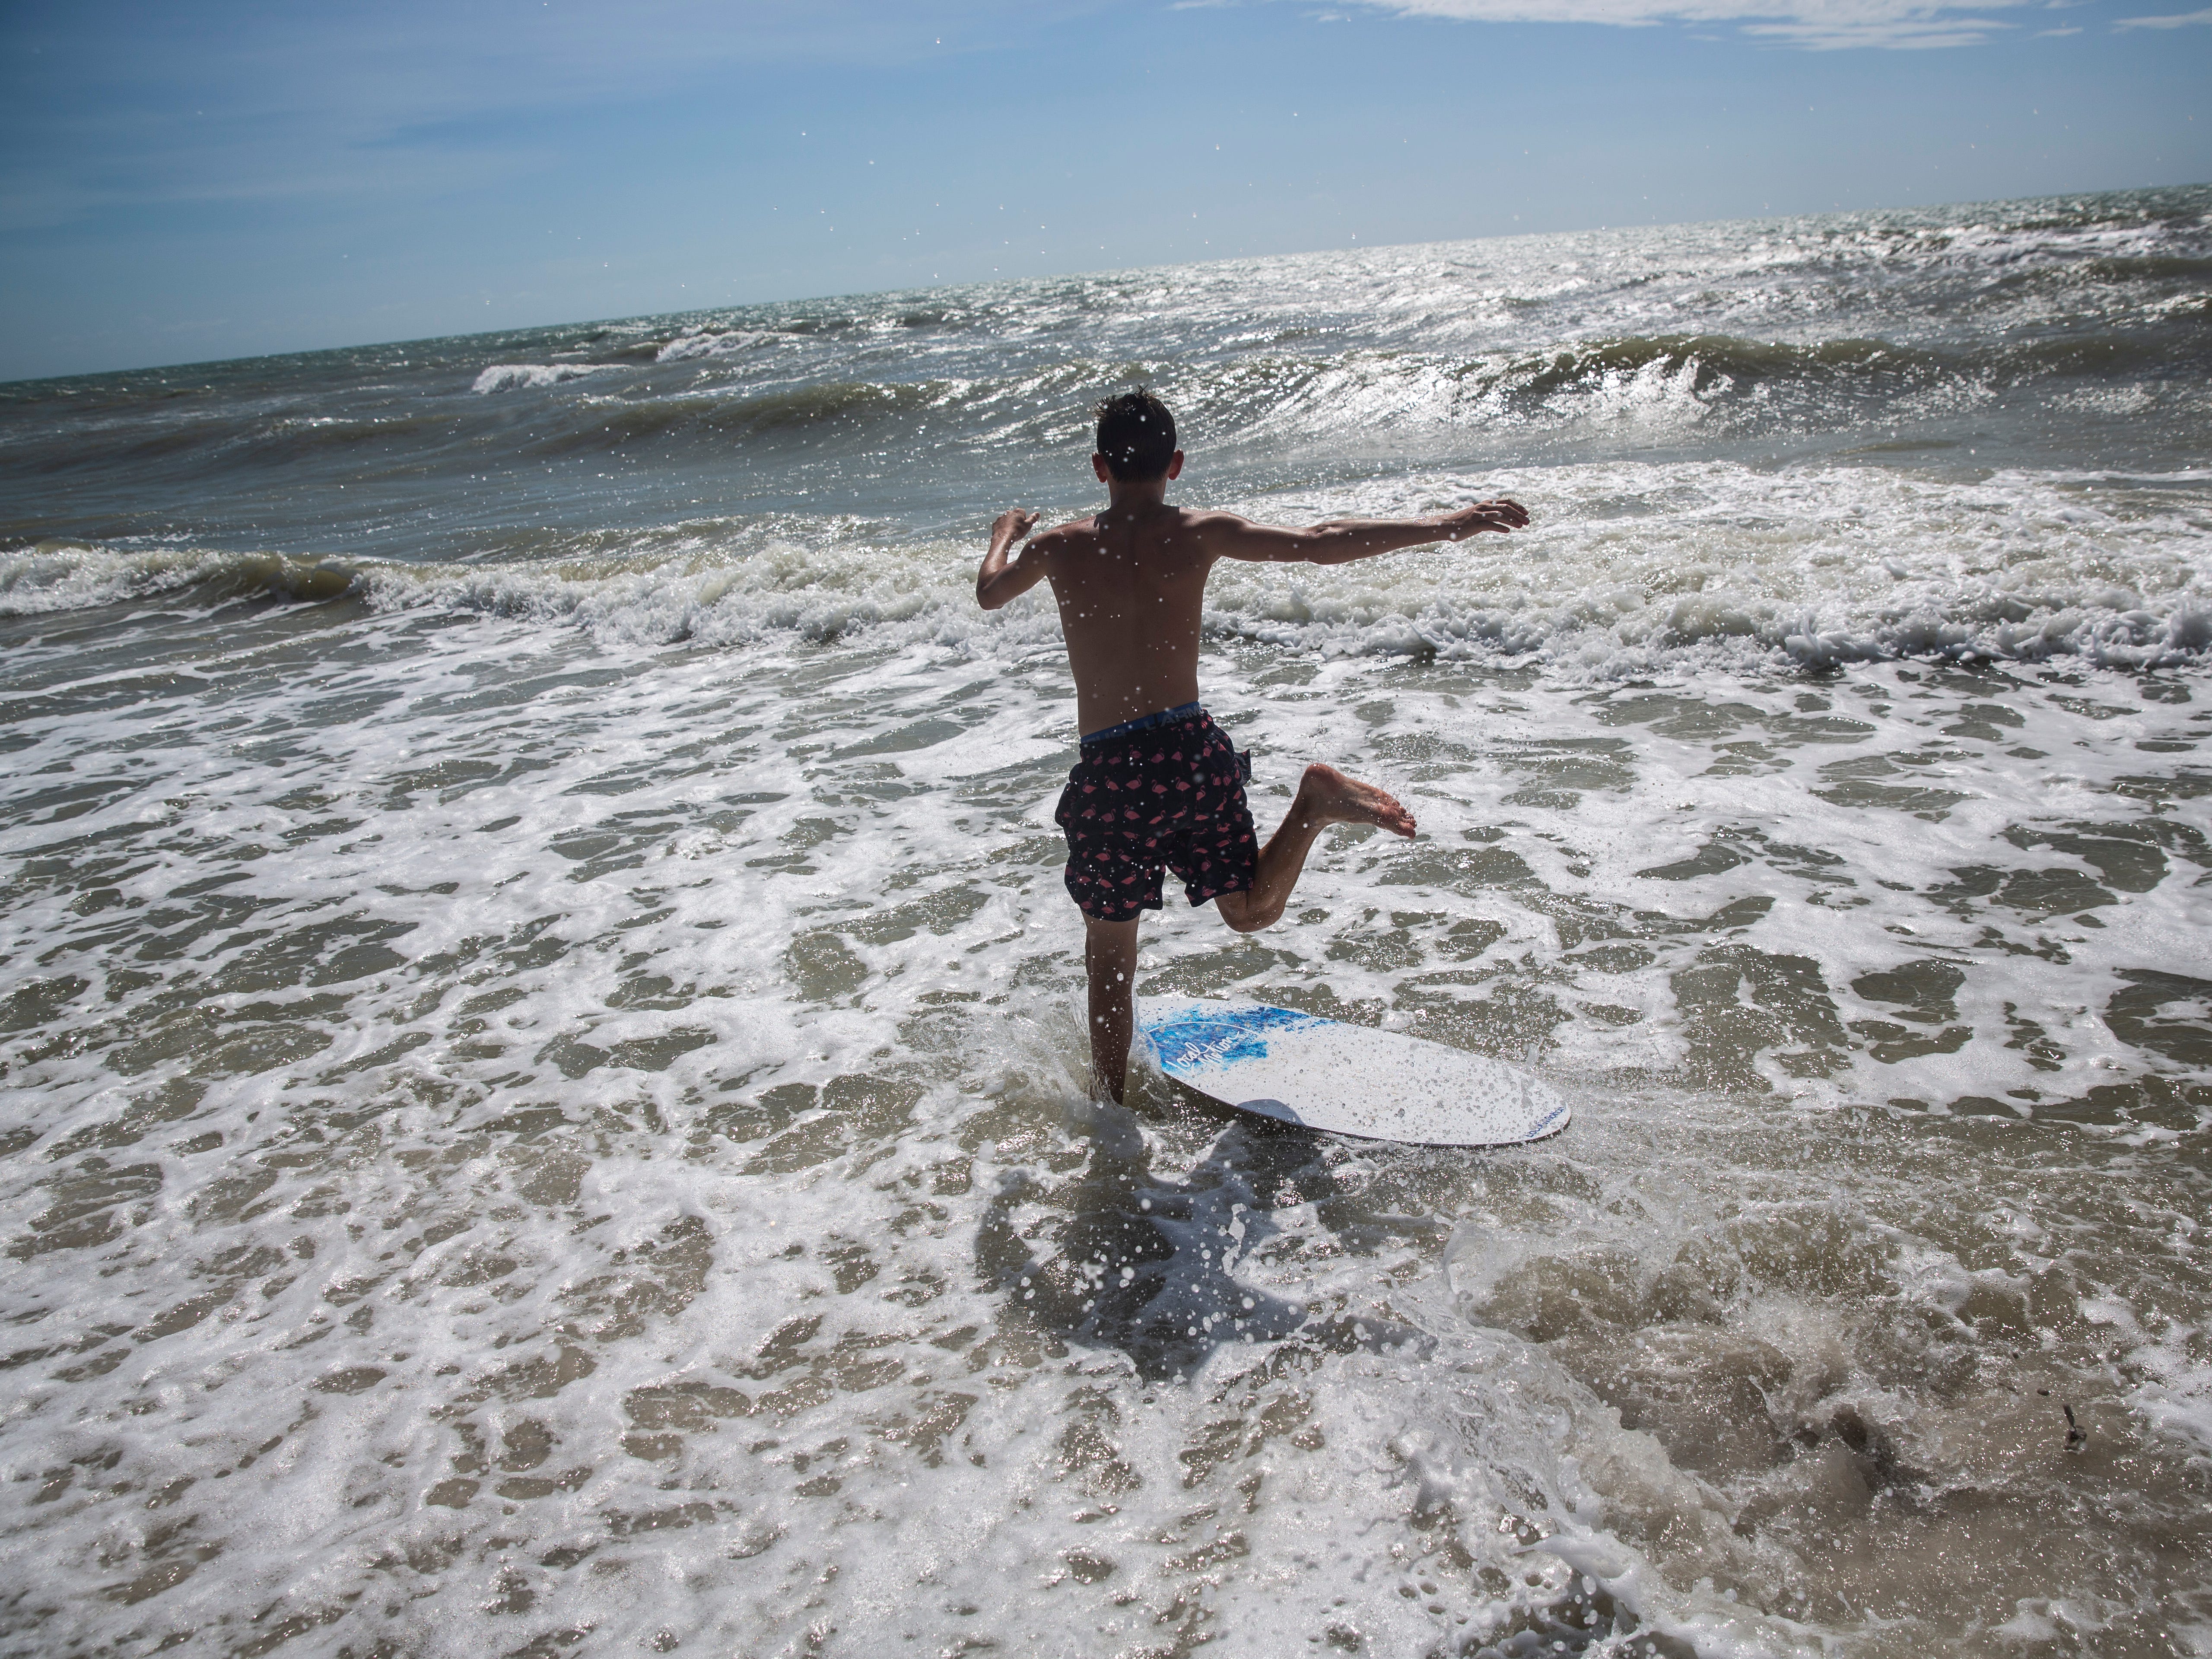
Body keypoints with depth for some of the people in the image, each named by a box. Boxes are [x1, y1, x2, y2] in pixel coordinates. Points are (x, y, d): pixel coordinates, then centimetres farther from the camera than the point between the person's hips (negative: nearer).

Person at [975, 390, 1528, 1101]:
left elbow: (989, 593, 24)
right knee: (1252, 909, 17)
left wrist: (1005, 532, 45)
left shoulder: (1059, 547, 3)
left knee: (1110, 960, 14)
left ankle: (1109, 1103, 21)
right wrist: (1448, 525, -4)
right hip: (1191, 751, 1)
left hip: (1109, 773, -1)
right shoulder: (1198, 535, 1)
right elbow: (1323, 545, -7)